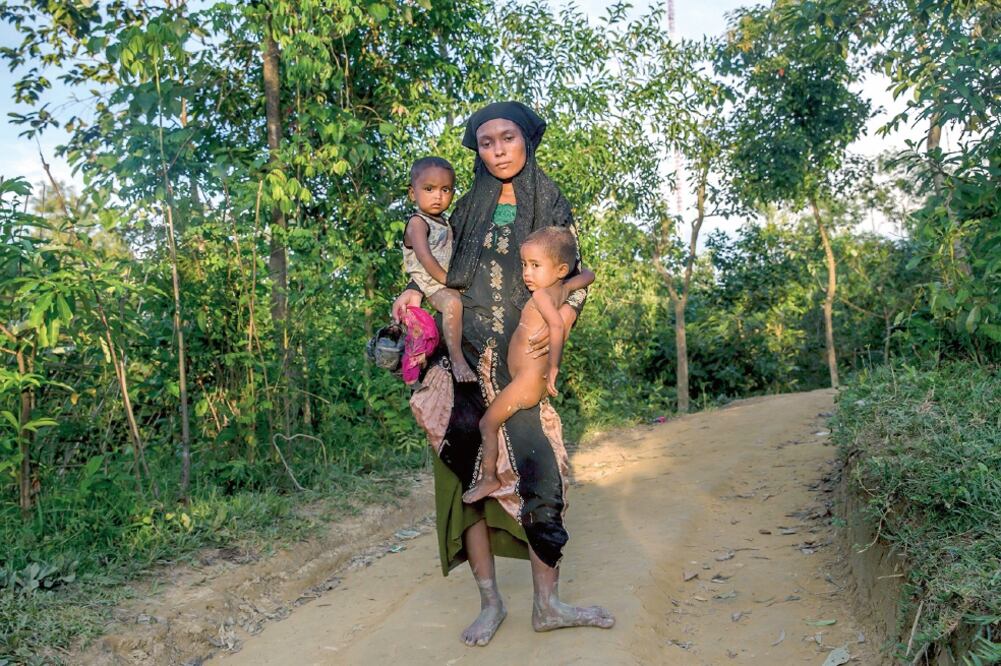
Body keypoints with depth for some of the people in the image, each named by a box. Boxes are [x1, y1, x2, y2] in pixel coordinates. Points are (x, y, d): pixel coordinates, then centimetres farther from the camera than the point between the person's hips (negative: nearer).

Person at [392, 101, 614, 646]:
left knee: (537, 470, -6)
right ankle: (490, 601, 10)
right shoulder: (468, 207, 12)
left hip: (521, 361, -1)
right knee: (468, 473, -1)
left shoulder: (551, 206, 7)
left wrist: (557, 321, -16)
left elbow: (574, 281, 3)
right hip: (464, 359, 2)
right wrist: (415, 290, -1)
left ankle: (547, 602, 8)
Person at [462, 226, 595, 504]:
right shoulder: (563, 289, 3)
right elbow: (588, 275, 20)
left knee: (487, 423, 3)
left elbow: (556, 325, -39)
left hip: (527, 380, -10)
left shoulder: (540, 295, -21)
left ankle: (488, 479, 12)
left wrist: (553, 367, -34)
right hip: (538, 381, 10)